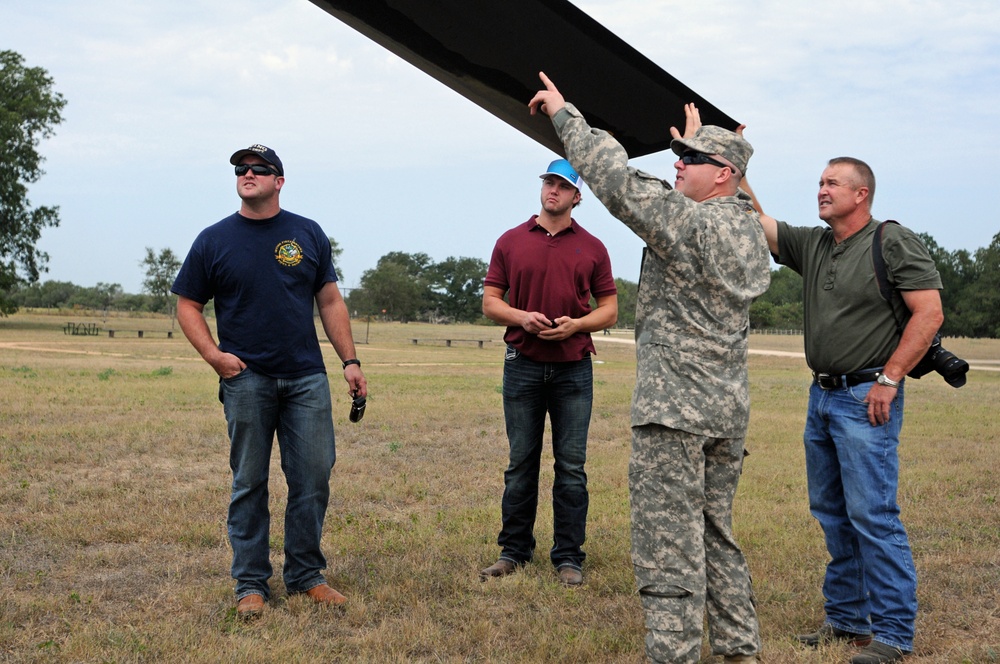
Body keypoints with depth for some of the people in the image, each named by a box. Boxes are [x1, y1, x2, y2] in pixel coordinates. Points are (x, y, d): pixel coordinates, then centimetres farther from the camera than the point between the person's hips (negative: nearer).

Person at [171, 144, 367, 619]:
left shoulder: (308, 235, 9)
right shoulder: (214, 240, 4)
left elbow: (330, 301, 11)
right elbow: (187, 305, 7)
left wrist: (350, 360, 4)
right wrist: (213, 355, -7)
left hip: (307, 379, 2)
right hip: (246, 380, -1)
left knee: (313, 478, 2)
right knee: (249, 485, 3)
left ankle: (306, 575, 16)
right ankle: (250, 584, 13)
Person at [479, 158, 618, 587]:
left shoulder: (592, 248, 7)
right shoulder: (511, 242, 7)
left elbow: (609, 309, 7)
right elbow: (490, 301, 7)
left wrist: (576, 324, -11)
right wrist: (521, 317, -11)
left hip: (574, 369, 0)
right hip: (523, 366, 0)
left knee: (571, 467, 1)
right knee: (521, 463, 6)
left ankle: (568, 557, 8)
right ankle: (514, 550, 16)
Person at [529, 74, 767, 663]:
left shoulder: (689, 221, -14)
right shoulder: (750, 229, 10)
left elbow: (617, 178, -15)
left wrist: (564, 112, -5)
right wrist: (695, 142, 39)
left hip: (675, 409, -9)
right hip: (729, 410, 9)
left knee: (670, 546, -5)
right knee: (718, 535, 19)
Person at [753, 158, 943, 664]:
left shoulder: (893, 242, -7)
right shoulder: (811, 244, 12)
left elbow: (929, 313, -12)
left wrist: (888, 380, -16)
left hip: (866, 398, -8)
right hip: (822, 395, 8)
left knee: (873, 516, -8)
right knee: (832, 514, 12)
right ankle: (846, 618, 23)